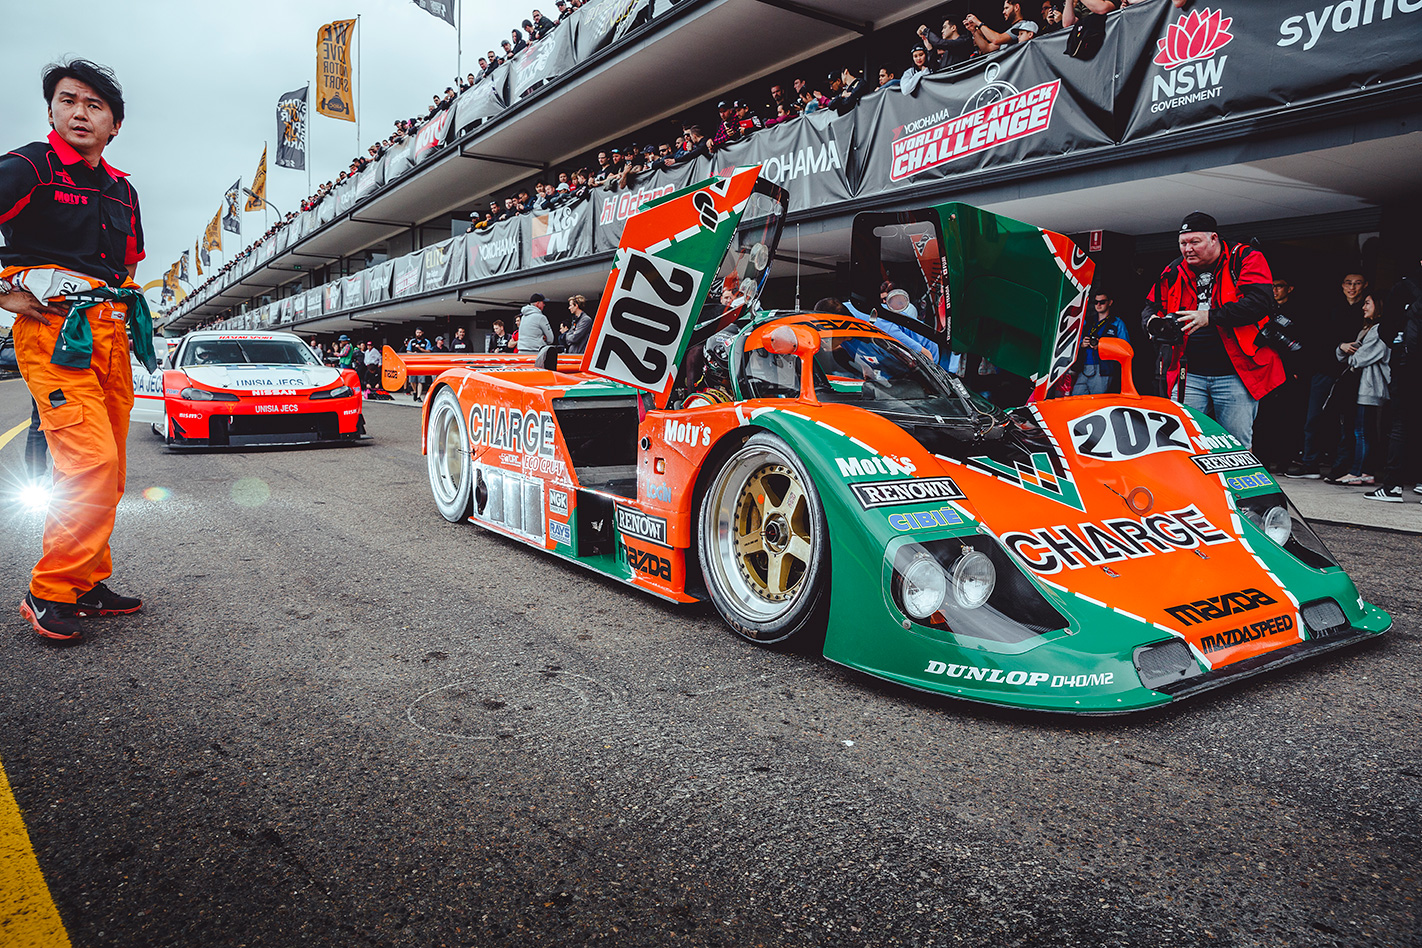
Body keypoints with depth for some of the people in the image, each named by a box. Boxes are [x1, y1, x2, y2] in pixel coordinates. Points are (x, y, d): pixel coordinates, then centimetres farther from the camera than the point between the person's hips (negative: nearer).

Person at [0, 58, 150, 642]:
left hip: (111, 334, 7)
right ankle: (50, 593, -6)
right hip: (51, 328, -7)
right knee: (91, 462, -18)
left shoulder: (122, 191, 19)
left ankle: (87, 584, 16)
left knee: (107, 472, 7)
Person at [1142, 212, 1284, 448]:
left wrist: (1210, 317, -25)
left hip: (1236, 375, -3)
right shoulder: (1174, 272, 12)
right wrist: (1153, 322, -4)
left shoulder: (1245, 258, -1)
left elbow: (1261, 302, -16)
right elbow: (1151, 306, 21)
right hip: (1189, 375, 4)